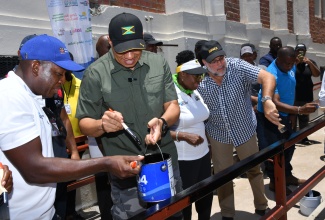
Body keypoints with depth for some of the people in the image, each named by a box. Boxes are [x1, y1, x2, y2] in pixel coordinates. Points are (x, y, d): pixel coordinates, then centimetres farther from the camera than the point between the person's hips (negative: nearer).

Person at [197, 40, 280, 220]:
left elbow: (268, 77, -32)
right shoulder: (200, 84, -16)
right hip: (218, 135, 1)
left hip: (245, 130, 0)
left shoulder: (238, 67, -21)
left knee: (254, 170, 19)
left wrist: (267, 101, -50)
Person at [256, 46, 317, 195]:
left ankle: (287, 176, 37)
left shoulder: (290, 67, -2)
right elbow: (275, 103, -38)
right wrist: (300, 110, -46)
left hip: (284, 115, 9)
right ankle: (274, 181, 19)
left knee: (289, 146, 19)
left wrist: (292, 113, 17)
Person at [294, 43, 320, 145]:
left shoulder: (310, 62, 9)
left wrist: (309, 63, -16)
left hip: (306, 97, 3)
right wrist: (296, 62, -22)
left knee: (304, 119, 8)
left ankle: (304, 138, 15)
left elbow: (317, 74, -3)